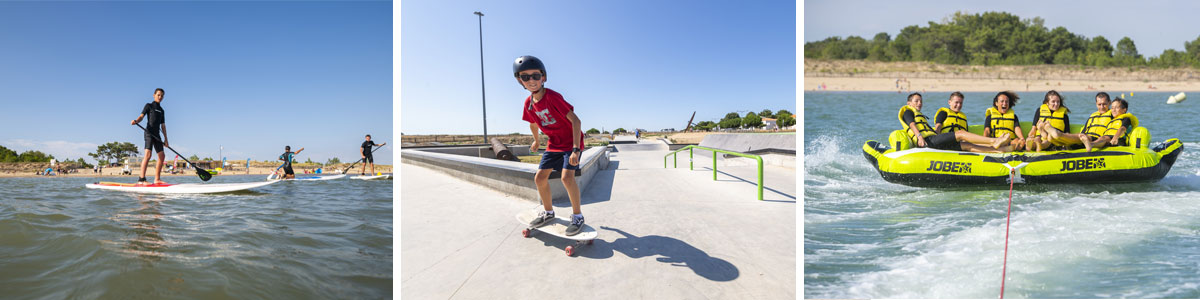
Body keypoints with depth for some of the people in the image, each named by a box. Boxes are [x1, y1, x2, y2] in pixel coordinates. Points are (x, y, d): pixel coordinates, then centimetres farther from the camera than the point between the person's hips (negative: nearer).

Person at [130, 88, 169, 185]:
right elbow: (141, 116, -8)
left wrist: (166, 139, 17)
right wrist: (136, 121, -31)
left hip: (157, 135, 7)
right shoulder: (149, 106, 5)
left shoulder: (162, 110, 22)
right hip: (149, 132, -7)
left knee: (162, 156, 4)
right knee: (148, 154, -21)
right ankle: (141, 179, -25)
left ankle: (157, 179, 10)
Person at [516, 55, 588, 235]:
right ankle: (548, 213, 23)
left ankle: (577, 216, -5)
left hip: (572, 141, -7)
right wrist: (536, 141, 33)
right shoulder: (529, 103, -3)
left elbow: (575, 121, -28)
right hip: (554, 144, 7)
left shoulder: (553, 97, -26)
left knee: (567, 176, -22)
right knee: (540, 177, 3)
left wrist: (575, 149, -31)